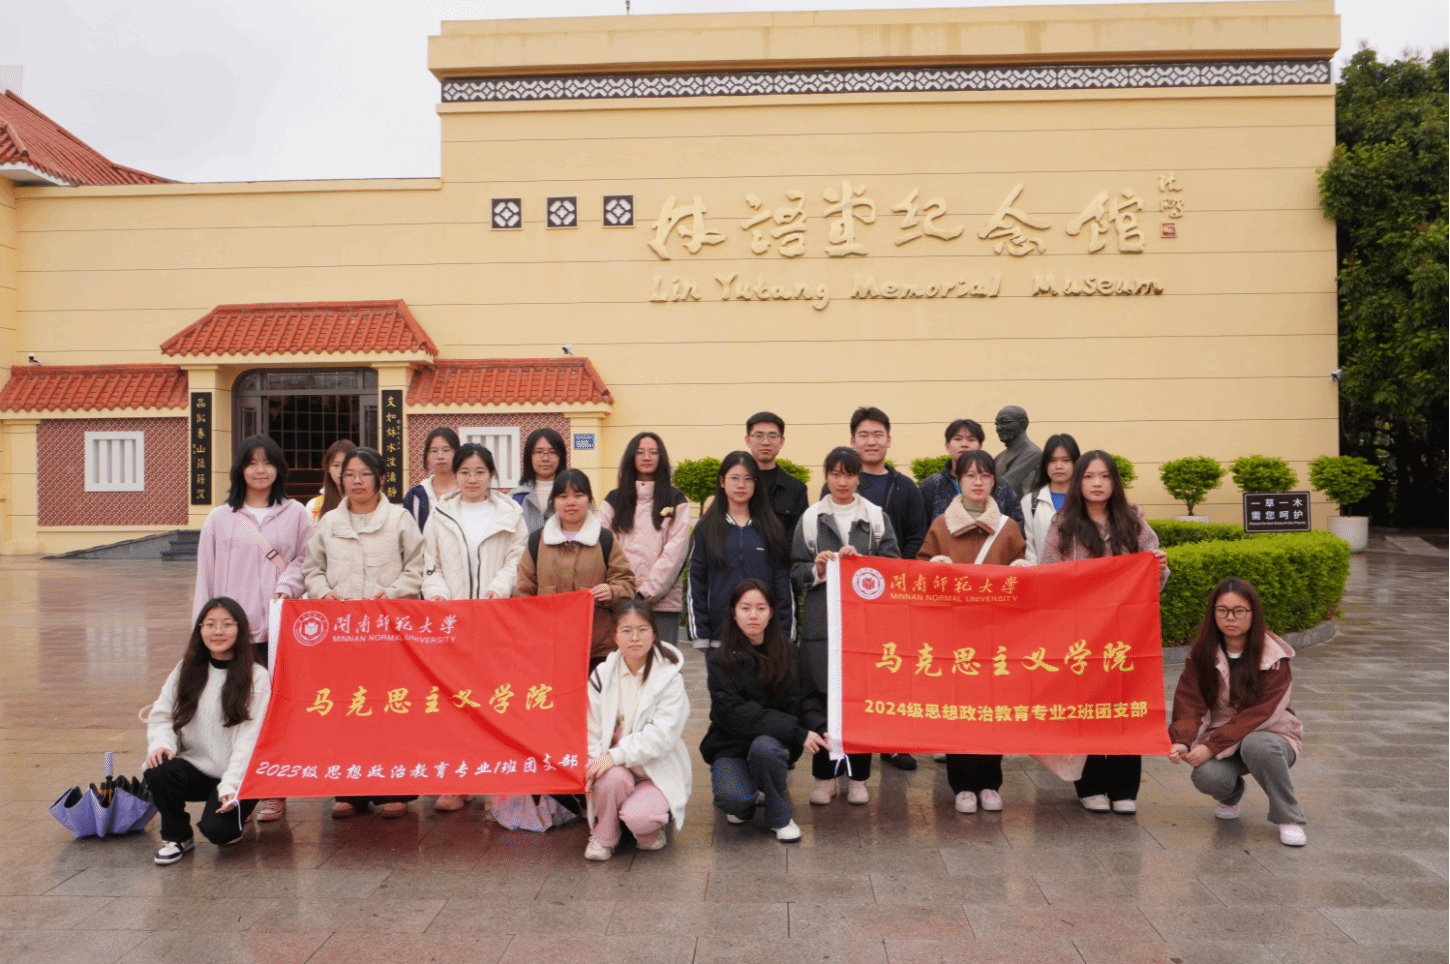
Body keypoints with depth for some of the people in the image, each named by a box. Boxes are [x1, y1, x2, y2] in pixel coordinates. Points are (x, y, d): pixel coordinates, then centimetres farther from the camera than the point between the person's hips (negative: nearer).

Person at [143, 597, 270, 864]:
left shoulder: (256, 677, -6)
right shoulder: (186, 670, 8)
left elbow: (250, 739, -11)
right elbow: (161, 716, 7)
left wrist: (230, 786, -19)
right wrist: (161, 743, -16)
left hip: (237, 776, -4)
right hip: (195, 767, 4)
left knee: (216, 829, -25)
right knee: (158, 774, -27)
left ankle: (237, 810, 13)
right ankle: (176, 836, 1)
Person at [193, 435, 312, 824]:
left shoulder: (295, 514, 8)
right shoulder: (220, 518, 10)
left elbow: (306, 559, 6)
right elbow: (206, 576, 10)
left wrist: (286, 587, -12)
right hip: (234, 628, 1)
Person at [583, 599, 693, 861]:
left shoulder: (669, 677, -8)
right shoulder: (602, 675, 2)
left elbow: (663, 735, -18)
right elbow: (591, 731, 2)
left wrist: (617, 755, -27)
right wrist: (592, 765, -18)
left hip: (660, 770, -2)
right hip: (616, 768, 3)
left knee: (638, 817, -29)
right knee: (612, 777, -32)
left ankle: (650, 830, 9)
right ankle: (604, 836, -4)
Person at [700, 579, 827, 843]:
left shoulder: (786, 654, 5)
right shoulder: (720, 660, -6)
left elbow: (807, 697, 3)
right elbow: (734, 713, -16)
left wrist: (821, 728, -21)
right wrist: (796, 732, -25)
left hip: (775, 740, 2)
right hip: (731, 745, -1)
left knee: (764, 746, -35)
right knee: (732, 798, -31)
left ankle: (779, 817, -8)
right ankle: (743, 806, 8)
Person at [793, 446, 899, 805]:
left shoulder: (876, 516, 10)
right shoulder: (811, 518, 9)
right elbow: (796, 573, 8)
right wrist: (817, 569, -11)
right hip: (821, 618, 0)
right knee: (823, 697, -2)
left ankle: (858, 776, 11)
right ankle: (825, 776, 11)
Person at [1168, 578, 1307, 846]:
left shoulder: (1274, 657, -11)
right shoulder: (1202, 654, -1)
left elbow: (1259, 714, -19)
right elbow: (1189, 704, -8)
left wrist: (1212, 746, -27)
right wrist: (1182, 742, -28)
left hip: (1269, 736, -2)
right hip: (1221, 740, 2)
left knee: (1256, 745, -39)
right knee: (1207, 776, -31)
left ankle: (1288, 818, -15)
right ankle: (1230, 796, 10)